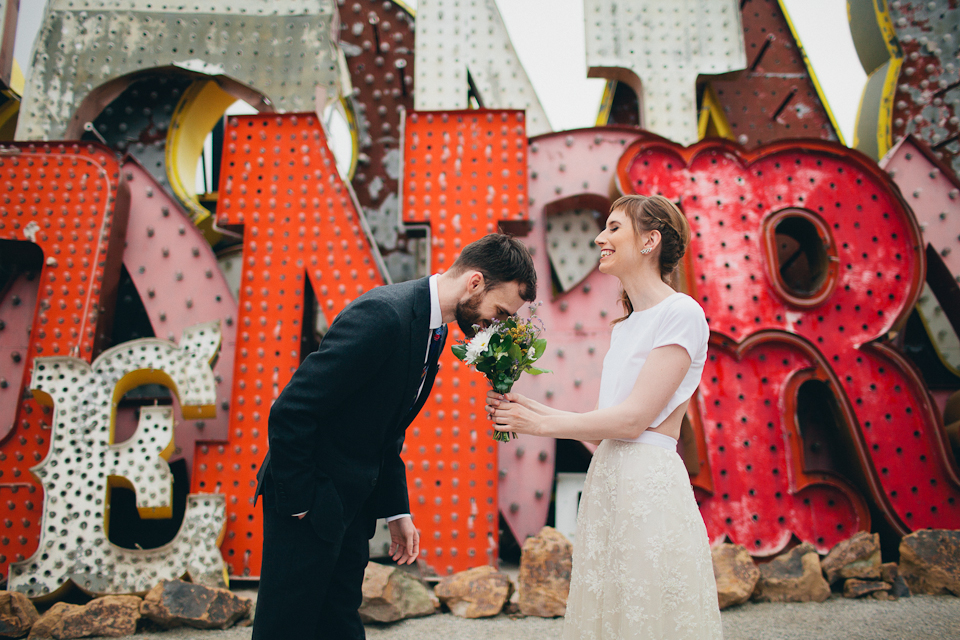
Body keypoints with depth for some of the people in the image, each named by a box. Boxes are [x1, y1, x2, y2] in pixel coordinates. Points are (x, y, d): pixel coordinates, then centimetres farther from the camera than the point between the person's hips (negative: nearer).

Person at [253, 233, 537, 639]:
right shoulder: (383, 315, -26)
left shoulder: (432, 327, 5)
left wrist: (396, 512, 11)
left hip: (351, 505, 9)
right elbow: (291, 412, -25)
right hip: (307, 503, -8)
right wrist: (297, 502, -17)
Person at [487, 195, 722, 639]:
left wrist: (541, 424, -9)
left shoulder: (681, 313, -10)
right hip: (607, 481, 8)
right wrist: (529, 408, 7)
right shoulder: (625, 326, 16)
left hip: (649, 485, -8)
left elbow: (633, 418, -16)